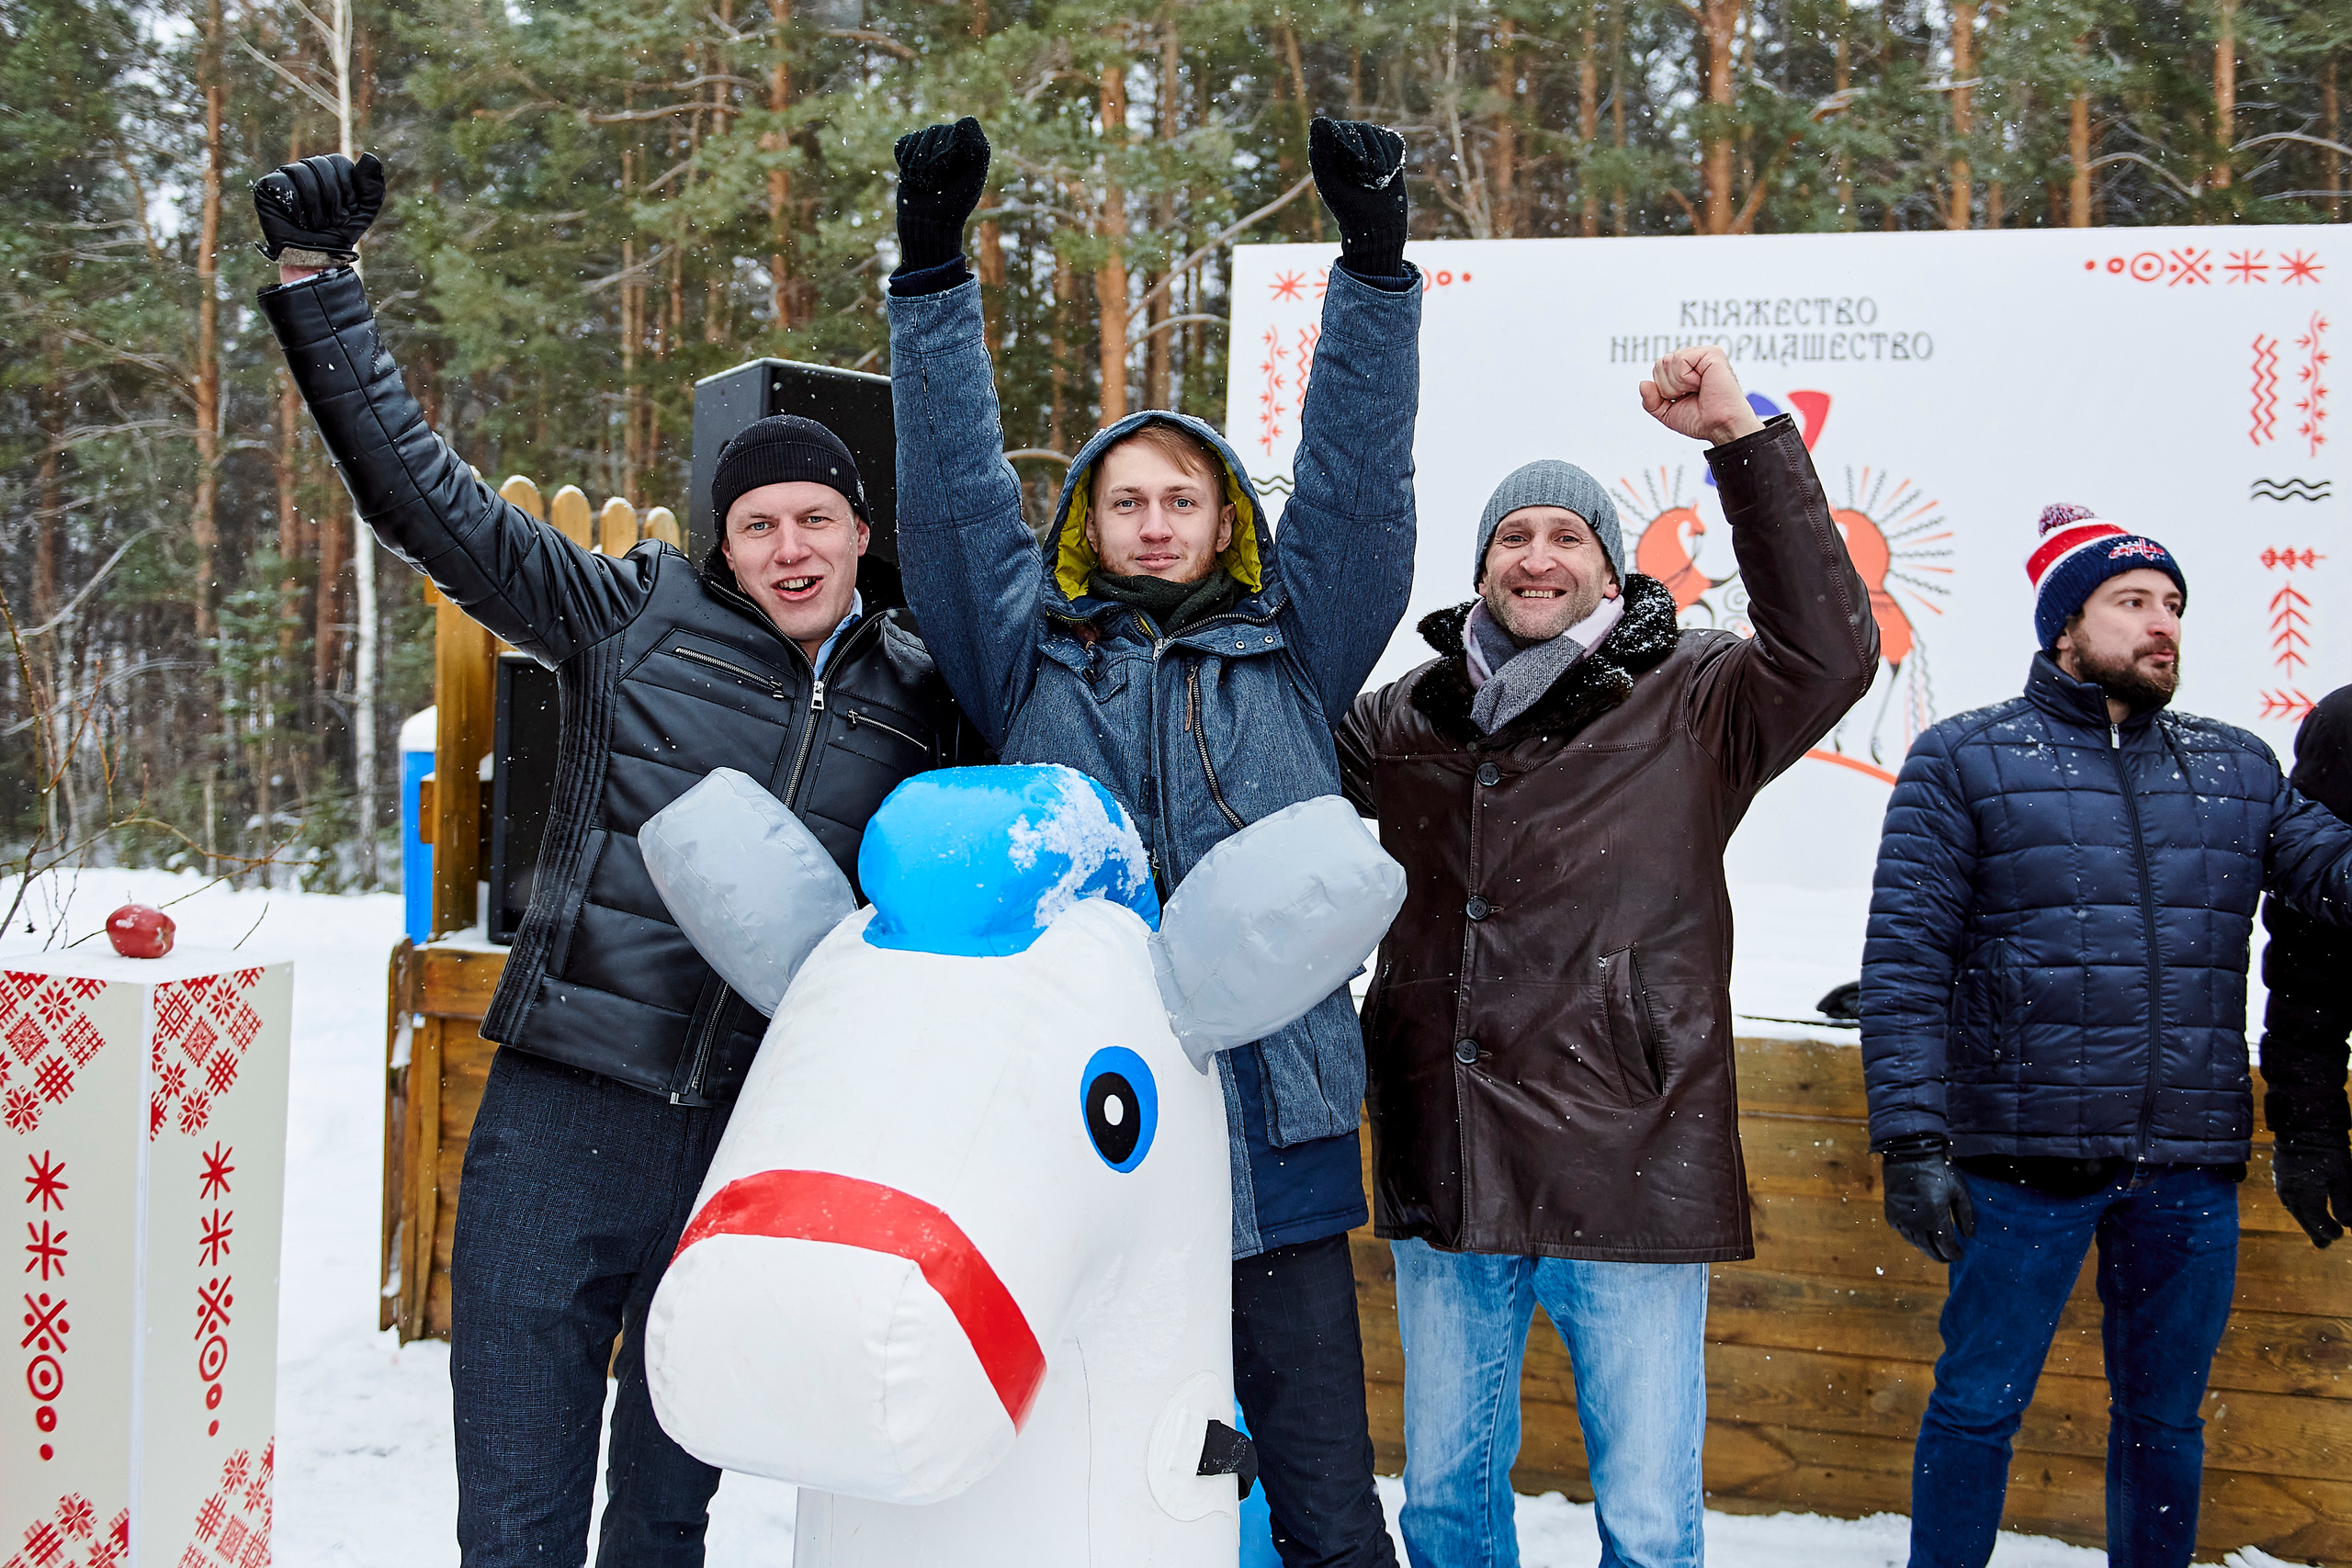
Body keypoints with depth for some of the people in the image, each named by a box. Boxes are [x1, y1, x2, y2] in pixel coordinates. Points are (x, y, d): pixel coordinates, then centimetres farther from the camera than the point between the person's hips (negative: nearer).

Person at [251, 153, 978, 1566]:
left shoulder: (924, 697, 7)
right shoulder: (636, 615, 1)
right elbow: (431, 500, -2)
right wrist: (317, 282, -7)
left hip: (762, 1149, 2)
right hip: (565, 1122, -2)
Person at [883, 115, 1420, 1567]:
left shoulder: (1293, 648, 12)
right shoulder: (1031, 653, 12)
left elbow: (1358, 480, 6)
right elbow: (958, 485, 8)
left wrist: (1375, 263, -2)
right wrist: (935, 272, 2)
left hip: (1272, 1107, 0)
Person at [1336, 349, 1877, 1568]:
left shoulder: (1691, 704, -3)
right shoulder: (1400, 718, 9)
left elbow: (1830, 649, -21)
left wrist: (1743, 441, -27)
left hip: (1631, 1185, -4)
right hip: (1443, 1184, 4)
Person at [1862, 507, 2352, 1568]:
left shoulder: (2237, 769, 12)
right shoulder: (1963, 760, 0)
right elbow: (1903, 958, -5)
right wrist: (1911, 1138, -13)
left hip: (2191, 1163, 4)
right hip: (2025, 1159, -3)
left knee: (2165, 1418, 15)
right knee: (1977, 1407, 5)